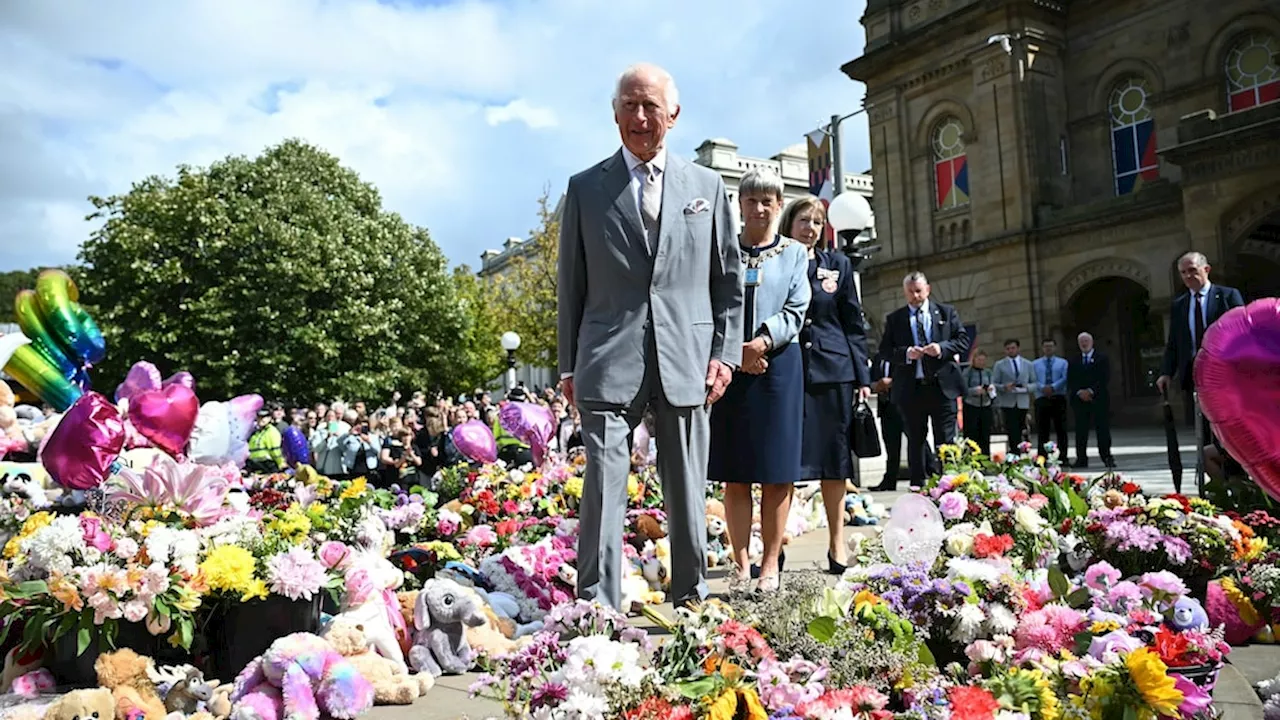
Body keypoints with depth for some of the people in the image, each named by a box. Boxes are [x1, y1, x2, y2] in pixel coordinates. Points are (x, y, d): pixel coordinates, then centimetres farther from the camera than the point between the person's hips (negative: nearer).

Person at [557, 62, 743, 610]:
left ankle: (691, 602, 24)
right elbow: (571, 284, 9)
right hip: (609, 362, -1)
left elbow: (729, 280, 13)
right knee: (603, 489, -4)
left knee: (688, 495, 9)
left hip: (687, 363, 2)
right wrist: (569, 365, 4)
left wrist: (726, 353, 3)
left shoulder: (707, 186, 13)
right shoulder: (585, 188, 9)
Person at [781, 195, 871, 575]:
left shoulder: (838, 264, 11)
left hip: (833, 371, 2)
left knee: (834, 456, 5)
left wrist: (863, 376, 4)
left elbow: (854, 323, 11)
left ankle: (837, 544, 15)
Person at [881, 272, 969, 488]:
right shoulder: (894, 319, 8)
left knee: (946, 439, -1)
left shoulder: (947, 312, 10)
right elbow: (886, 350, 3)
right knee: (915, 440, 7)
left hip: (942, 385, 0)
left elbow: (963, 341, 6)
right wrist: (906, 353, -15)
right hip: (910, 388, 0)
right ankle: (917, 484, 14)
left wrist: (942, 348, -12)